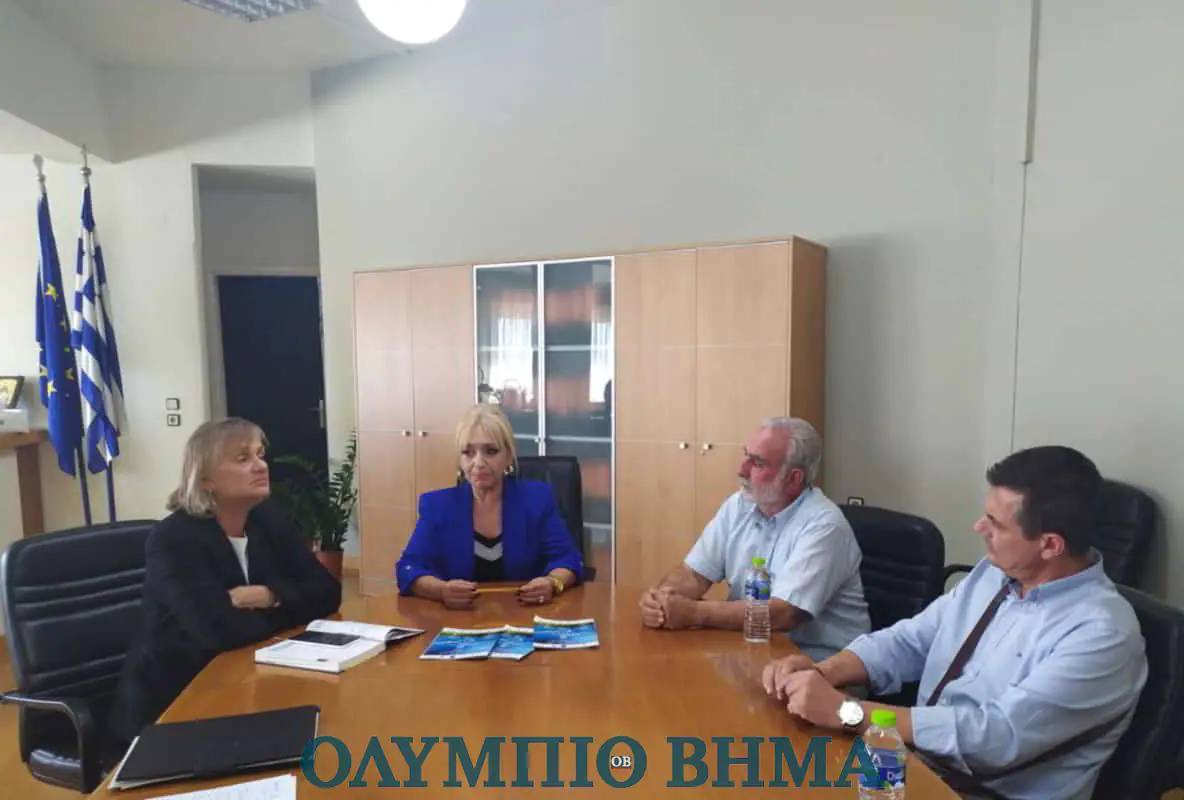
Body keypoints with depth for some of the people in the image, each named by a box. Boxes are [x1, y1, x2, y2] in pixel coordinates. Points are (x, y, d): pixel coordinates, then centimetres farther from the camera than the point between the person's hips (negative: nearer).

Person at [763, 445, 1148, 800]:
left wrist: (845, 711, -27)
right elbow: (907, 643, 6)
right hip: (920, 761, 6)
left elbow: (998, 736, -27)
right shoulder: (993, 573, 2)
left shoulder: (1101, 633, -20)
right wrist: (820, 672, -11)